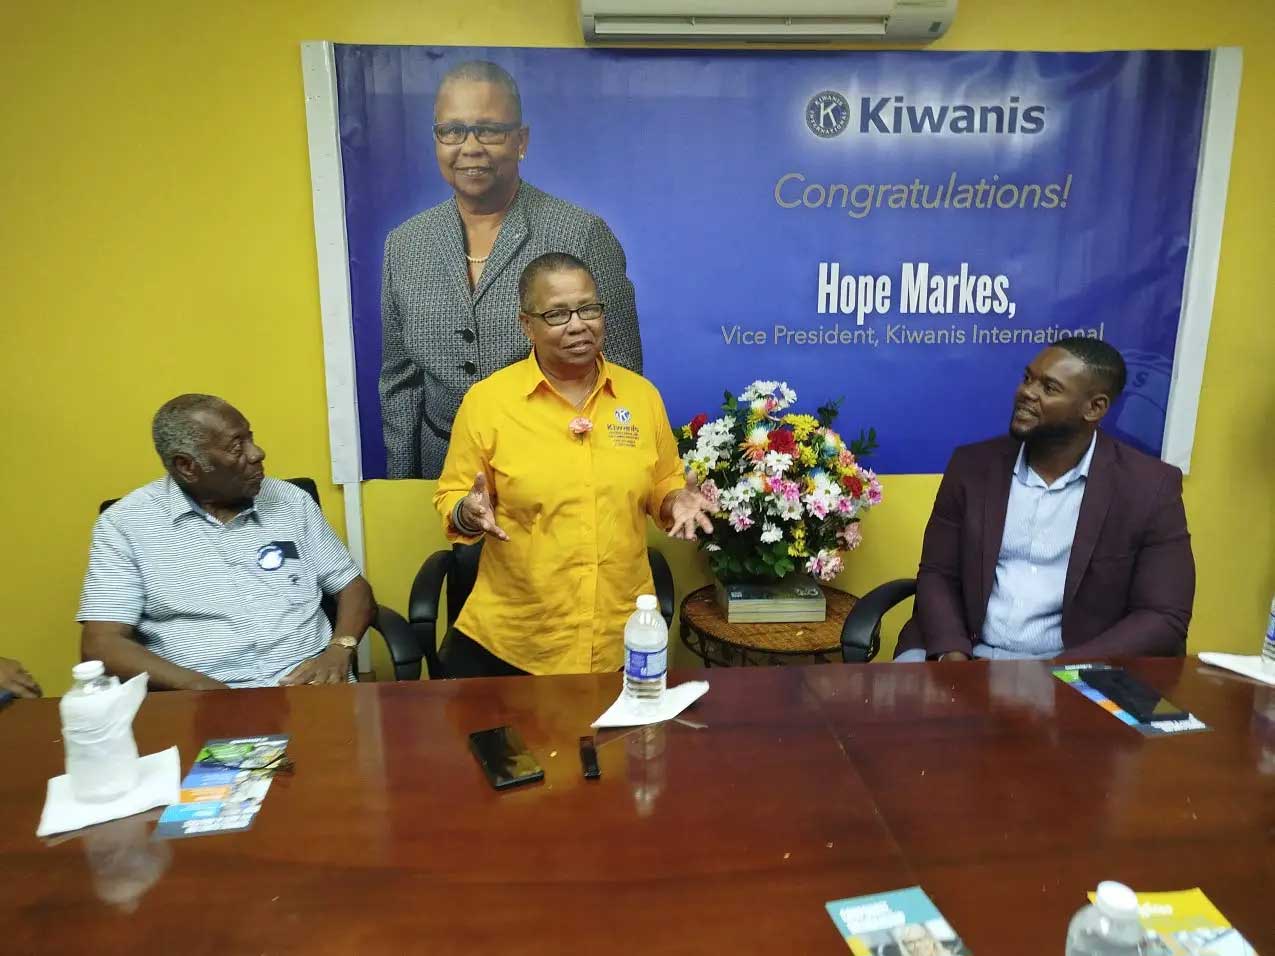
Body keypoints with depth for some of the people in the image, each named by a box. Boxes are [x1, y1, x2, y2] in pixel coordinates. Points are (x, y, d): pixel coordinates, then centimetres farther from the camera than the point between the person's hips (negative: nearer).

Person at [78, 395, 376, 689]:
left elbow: (353, 586, 13)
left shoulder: (291, 501, 10)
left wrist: (339, 651, -7)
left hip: (309, 684, 1)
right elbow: (102, 644, -4)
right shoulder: (126, 523, 1)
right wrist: (201, 688, -18)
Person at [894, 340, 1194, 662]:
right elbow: (937, 575, 4)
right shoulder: (972, 466, 3)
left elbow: (1164, 618, -5)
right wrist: (952, 655, -15)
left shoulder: (1151, 486, -3)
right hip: (968, 658, 2)